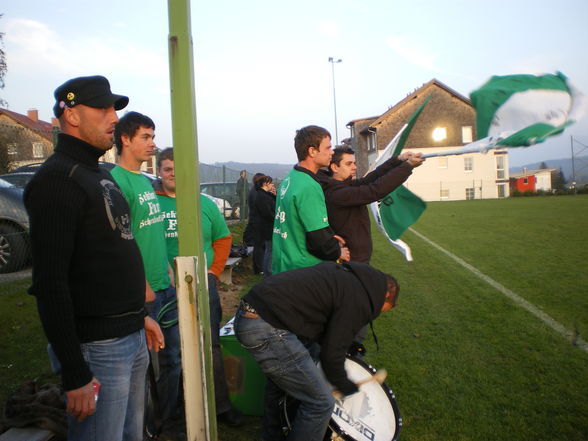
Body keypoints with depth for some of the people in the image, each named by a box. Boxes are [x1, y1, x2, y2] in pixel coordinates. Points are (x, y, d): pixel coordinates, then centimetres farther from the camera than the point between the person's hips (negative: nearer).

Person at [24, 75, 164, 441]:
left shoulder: (100, 175, 14)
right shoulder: (58, 180, -15)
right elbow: (50, 283, -20)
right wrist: (75, 375, -20)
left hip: (133, 338, 9)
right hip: (97, 346, -9)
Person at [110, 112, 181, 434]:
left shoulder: (145, 180, 14)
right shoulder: (117, 180, -14)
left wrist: (168, 272, 15)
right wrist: (143, 286, -18)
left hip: (165, 286, 9)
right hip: (143, 291, -8)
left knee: (172, 359, 18)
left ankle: (168, 420, 36)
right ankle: (145, 428, 26)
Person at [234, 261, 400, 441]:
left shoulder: (345, 271, 18)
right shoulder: (359, 300, -7)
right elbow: (332, 355, -5)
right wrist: (347, 387, 14)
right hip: (267, 329, -10)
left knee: (280, 376, 33)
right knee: (321, 403, 1)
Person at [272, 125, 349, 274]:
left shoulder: (288, 179, 7)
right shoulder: (309, 187, -22)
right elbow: (318, 241, -24)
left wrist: (329, 236, 11)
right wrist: (338, 252, -5)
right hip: (304, 272, -9)